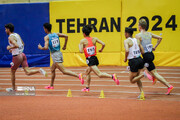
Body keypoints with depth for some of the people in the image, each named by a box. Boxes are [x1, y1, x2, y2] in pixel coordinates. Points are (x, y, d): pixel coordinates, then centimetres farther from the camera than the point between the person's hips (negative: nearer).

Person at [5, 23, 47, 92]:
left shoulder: (10, 37, -13)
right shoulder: (17, 35, 13)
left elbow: (17, 45, -28)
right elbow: (22, 44, 26)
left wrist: (10, 47, -12)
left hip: (17, 56, -7)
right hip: (22, 54, 7)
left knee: (12, 72, 13)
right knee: (27, 72, -1)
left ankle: (13, 88, 21)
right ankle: (39, 71, -23)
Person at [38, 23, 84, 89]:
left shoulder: (46, 37, -8)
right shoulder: (56, 34, 10)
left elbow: (46, 47, -19)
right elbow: (66, 36, 5)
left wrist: (41, 48, 1)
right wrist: (65, 46, 14)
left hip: (55, 55, -8)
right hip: (59, 53, 8)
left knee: (64, 71, -12)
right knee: (52, 69, 24)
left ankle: (78, 76, -29)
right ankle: (51, 85, 32)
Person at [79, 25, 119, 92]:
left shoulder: (82, 41, -7)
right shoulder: (94, 39, 6)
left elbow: (81, 51, -13)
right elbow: (103, 44, -1)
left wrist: (79, 46, 6)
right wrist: (101, 49, 18)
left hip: (89, 59, -8)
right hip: (95, 58, 8)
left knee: (99, 74, -16)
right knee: (87, 72, 26)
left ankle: (112, 76, -36)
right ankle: (87, 88, 29)